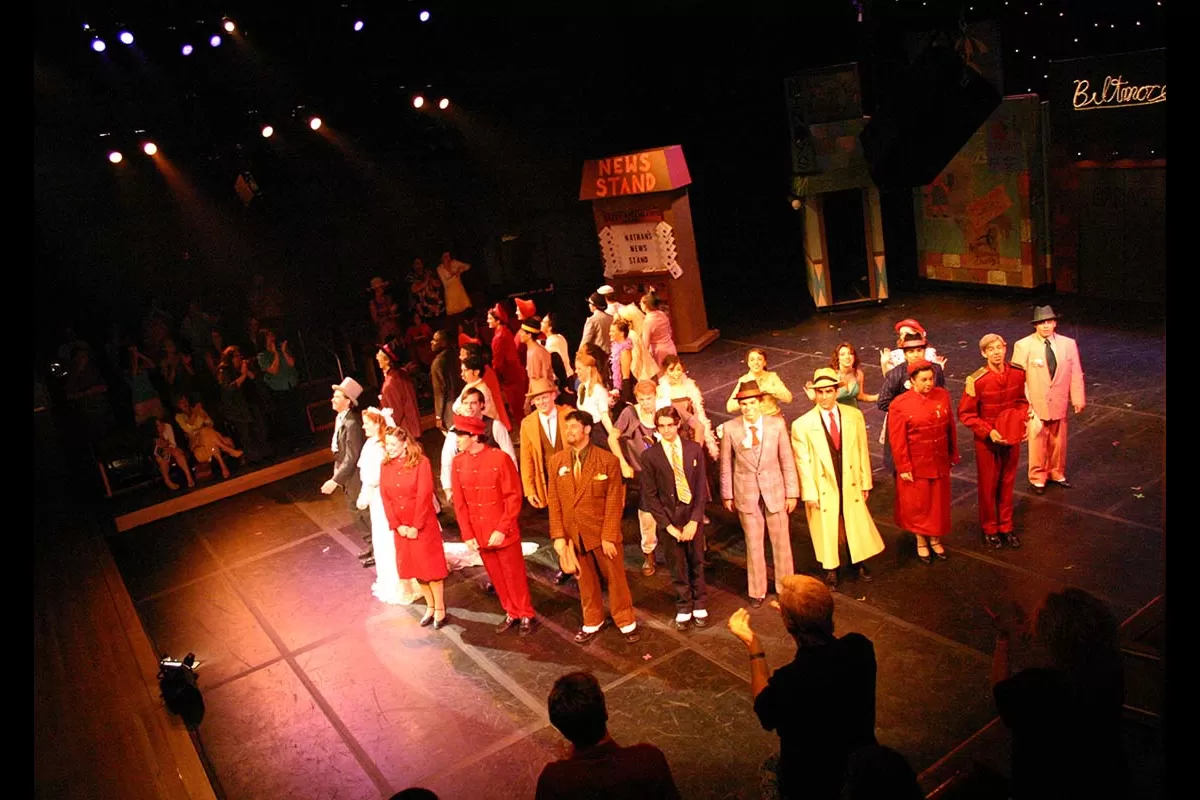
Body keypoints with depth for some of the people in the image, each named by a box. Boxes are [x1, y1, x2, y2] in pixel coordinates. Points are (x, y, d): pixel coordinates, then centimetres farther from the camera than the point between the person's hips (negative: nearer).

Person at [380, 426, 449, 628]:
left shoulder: (421, 462, -13)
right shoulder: (386, 466, 1)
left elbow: (424, 496, -16)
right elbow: (385, 498, 0)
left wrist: (416, 526, -17)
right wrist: (397, 525, -8)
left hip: (424, 524, -5)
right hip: (401, 527, 5)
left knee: (430, 565, 3)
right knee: (413, 567, 12)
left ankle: (440, 608, 18)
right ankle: (430, 606, 28)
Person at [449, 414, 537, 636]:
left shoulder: (500, 458, -17)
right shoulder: (458, 463, -2)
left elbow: (514, 497, -14)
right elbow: (459, 503, 2)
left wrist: (502, 530, -17)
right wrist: (467, 534, -3)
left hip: (503, 532, -4)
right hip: (479, 534, 4)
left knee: (514, 575, 9)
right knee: (496, 577, 16)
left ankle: (526, 615, 27)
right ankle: (512, 613, 33)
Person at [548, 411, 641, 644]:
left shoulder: (608, 460, -12)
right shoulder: (556, 461, -1)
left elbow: (614, 502, -11)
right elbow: (554, 501, 0)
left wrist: (608, 536, -15)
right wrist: (558, 536, -5)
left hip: (603, 532, -3)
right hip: (573, 534, 3)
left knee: (615, 578, 11)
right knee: (585, 580, 17)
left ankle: (626, 621, 30)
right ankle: (592, 622, 36)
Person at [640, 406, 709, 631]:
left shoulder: (694, 450, -2)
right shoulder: (649, 456, -5)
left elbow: (701, 487, -2)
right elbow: (650, 495, -4)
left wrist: (694, 520, -10)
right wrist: (668, 525, -9)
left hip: (693, 515, 1)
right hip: (669, 517, -1)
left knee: (696, 562, 12)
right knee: (678, 566, 9)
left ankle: (700, 605, 28)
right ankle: (684, 608, 25)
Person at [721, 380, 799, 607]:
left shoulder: (777, 424, -9)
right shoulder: (730, 429, -10)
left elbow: (787, 460, -3)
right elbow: (726, 464, -1)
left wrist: (792, 492, -1)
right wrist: (727, 494, 3)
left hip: (774, 490, 1)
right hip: (746, 493, 0)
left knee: (781, 542, 12)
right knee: (753, 545, 11)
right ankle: (757, 592, 27)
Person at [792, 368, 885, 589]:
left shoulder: (854, 416, -6)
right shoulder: (802, 425, -14)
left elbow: (862, 451, 1)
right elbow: (803, 462, -11)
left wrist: (865, 482, 3)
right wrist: (809, 493, -11)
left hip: (851, 484, 2)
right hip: (823, 488, -2)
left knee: (856, 525, 16)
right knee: (827, 529, 12)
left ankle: (858, 563, 42)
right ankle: (830, 569, 35)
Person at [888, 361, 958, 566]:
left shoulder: (943, 395, -3)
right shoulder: (900, 404, -16)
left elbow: (951, 428, 6)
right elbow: (897, 440, -13)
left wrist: (954, 455, 9)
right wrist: (904, 467, -12)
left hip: (940, 463, 4)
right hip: (916, 466, -4)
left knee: (938, 502, 17)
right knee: (917, 504, 11)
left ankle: (935, 539, 37)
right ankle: (921, 541, 32)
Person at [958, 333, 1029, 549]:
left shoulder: (1018, 373, -7)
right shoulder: (976, 380, -20)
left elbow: (1021, 401, 10)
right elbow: (965, 413, -13)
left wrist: (1024, 422, -6)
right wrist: (988, 432, -20)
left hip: (1012, 438, 3)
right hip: (987, 441, -3)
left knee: (1007, 483, 16)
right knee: (988, 486, 11)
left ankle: (1006, 526, 33)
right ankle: (989, 529, 29)